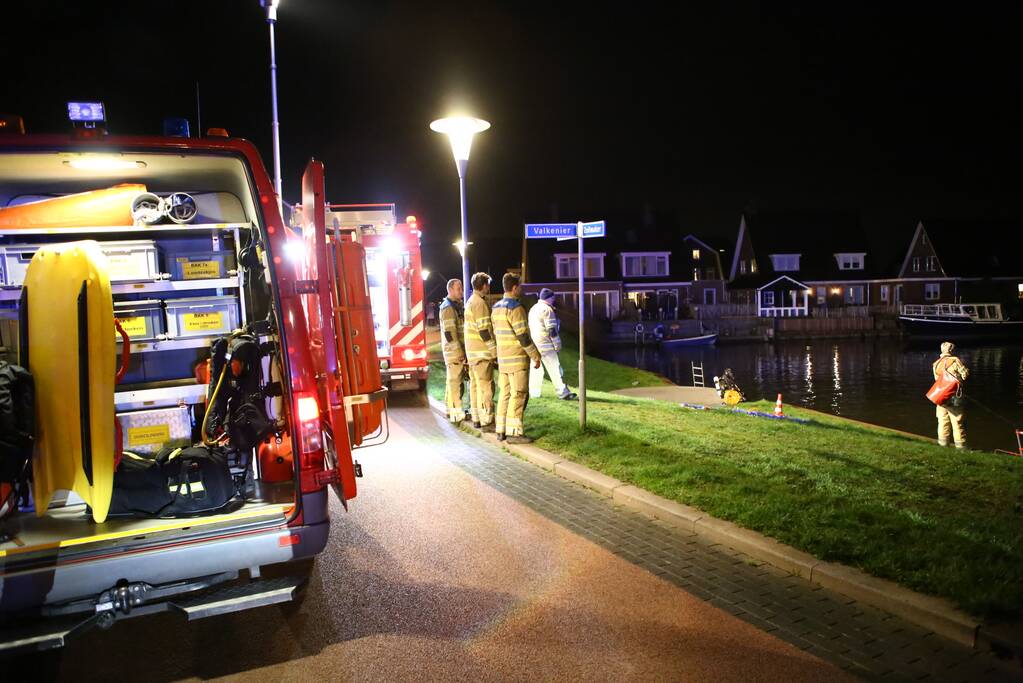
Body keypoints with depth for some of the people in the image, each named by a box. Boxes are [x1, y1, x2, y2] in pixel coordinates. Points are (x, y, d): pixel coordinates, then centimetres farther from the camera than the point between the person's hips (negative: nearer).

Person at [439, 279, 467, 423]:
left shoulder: (457, 305, 17)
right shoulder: (448, 307, -15)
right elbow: (449, 332, -21)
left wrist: (463, 350, 22)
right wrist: (459, 352, -22)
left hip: (459, 350, 10)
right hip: (454, 351, -10)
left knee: (453, 380, 15)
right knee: (455, 381, -8)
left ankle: (451, 408, 24)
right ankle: (456, 413, -6)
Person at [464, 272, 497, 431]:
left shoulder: (471, 301, 16)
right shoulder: (480, 303, -15)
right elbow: (484, 331, -20)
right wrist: (494, 352, -17)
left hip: (472, 352, 10)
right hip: (482, 352, -10)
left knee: (475, 385, 12)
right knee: (486, 387, -7)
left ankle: (476, 419, 18)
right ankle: (486, 421, -6)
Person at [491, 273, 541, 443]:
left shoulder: (497, 307, 12)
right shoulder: (515, 307, -15)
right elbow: (522, 335, -18)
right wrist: (535, 356, -11)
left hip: (502, 358, 9)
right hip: (517, 358, -9)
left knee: (505, 393, 12)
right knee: (518, 394, -5)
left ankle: (501, 430, 14)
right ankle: (514, 432, -6)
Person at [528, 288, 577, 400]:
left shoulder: (533, 308, 18)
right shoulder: (547, 309, -11)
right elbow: (552, 329, -15)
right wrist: (557, 344, -9)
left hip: (534, 344, 8)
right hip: (545, 345, -8)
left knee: (535, 369, 13)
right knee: (555, 369, -6)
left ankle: (533, 392, 15)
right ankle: (563, 392, -6)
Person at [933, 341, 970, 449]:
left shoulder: (936, 364, 7)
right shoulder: (955, 361, -8)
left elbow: (937, 379, 10)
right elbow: (965, 374, -8)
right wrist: (961, 381, 10)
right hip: (954, 398, -4)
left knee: (943, 421, 10)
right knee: (957, 421, 2)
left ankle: (943, 444, 13)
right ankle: (960, 445, 6)